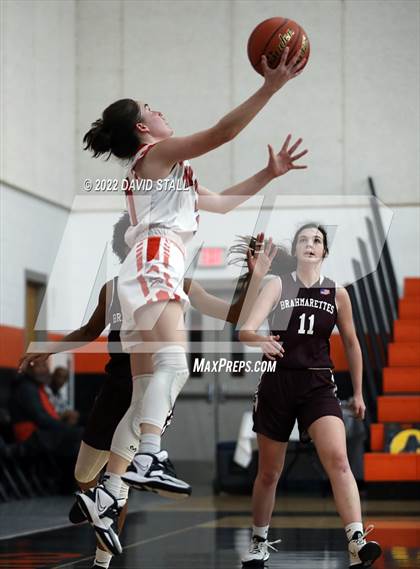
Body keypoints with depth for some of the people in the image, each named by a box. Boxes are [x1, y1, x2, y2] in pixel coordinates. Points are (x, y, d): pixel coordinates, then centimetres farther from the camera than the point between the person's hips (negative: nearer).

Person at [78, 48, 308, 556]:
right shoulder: (159, 152, 5)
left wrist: (268, 175, 27)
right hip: (154, 265, -10)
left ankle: (105, 496, -1)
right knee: (173, 364, -30)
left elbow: (222, 202, 36)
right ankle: (148, 458, -48)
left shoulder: (167, 172, 33)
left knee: (147, 393, 4)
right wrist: (271, 86, -9)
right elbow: (222, 132, -7)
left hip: (149, 275, 10)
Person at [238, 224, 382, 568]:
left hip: (318, 385, 0)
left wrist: (358, 393, 17)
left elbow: (351, 345, 16)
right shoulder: (278, 285, 1)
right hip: (277, 383, 0)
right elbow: (245, 330, -10)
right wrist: (261, 341, -34)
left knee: (338, 460, -22)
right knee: (269, 473, 10)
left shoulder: (337, 293, 5)